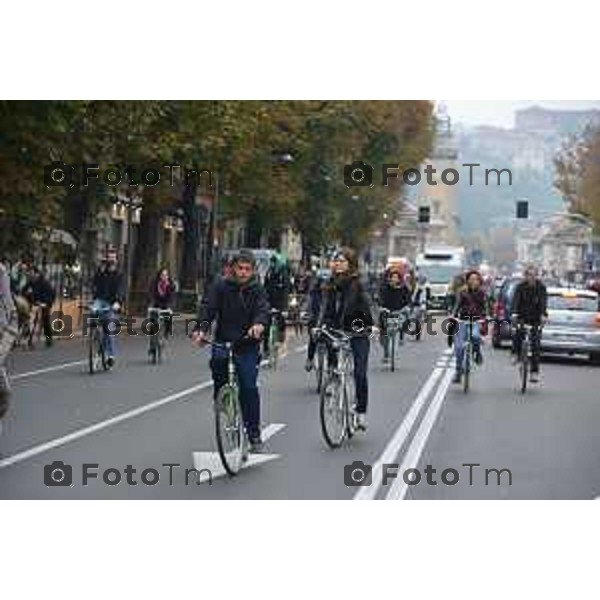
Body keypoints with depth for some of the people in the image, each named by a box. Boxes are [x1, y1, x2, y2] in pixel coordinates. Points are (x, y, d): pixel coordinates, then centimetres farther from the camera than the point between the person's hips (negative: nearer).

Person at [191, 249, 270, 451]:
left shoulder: (257, 290, 1)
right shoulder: (221, 287, 2)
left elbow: (263, 309, -16)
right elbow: (208, 308, -10)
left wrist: (259, 324, -39)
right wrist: (201, 329, -29)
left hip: (247, 346, -1)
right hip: (223, 342, 1)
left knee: (249, 387, -10)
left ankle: (254, 435, 1)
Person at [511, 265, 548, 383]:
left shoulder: (541, 287, -6)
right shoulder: (521, 287, -6)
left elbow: (543, 302, -19)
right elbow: (516, 300, -19)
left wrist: (543, 315, -36)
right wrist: (514, 313, -37)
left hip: (536, 318, 0)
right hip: (522, 316, 0)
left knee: (535, 343, -4)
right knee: (519, 332, -28)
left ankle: (535, 371, 1)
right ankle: (516, 354, -1)